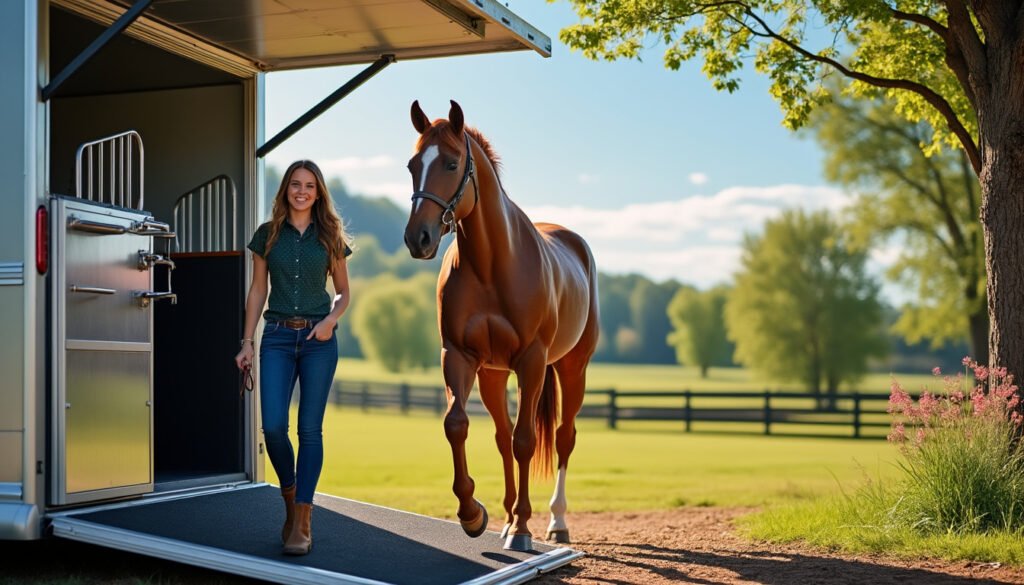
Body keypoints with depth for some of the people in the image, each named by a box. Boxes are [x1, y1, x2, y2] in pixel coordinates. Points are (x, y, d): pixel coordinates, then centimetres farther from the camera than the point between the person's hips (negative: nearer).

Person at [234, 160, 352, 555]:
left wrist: (332, 319, -9)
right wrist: (248, 341, 2)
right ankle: (290, 494, 19)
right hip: (278, 337, 0)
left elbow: (344, 292, 11)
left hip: (319, 339, 0)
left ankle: (301, 522, 5)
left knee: (310, 430, -1)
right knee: (273, 426, -10)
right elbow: (257, 291, 8)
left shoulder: (330, 237, 5)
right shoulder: (267, 235, 6)